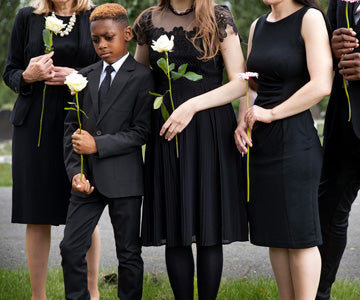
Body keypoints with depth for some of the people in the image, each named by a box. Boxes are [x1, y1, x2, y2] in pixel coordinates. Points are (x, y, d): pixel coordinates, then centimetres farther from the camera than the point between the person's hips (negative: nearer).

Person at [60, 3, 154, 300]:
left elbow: (141, 132, -10)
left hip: (123, 178, -4)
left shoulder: (142, 77, -4)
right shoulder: (84, 76, 11)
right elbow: (71, 127, 10)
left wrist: (97, 145, -17)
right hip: (88, 178, 5)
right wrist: (75, 171, -3)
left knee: (129, 254, 5)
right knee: (71, 248, 2)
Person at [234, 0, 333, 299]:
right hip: (260, 141, 7)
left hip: (294, 138, -7)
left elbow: (321, 85, -16)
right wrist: (243, 121, 2)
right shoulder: (258, 26, 14)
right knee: (274, 233, 10)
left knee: (299, 233, -3)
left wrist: (270, 113, -11)